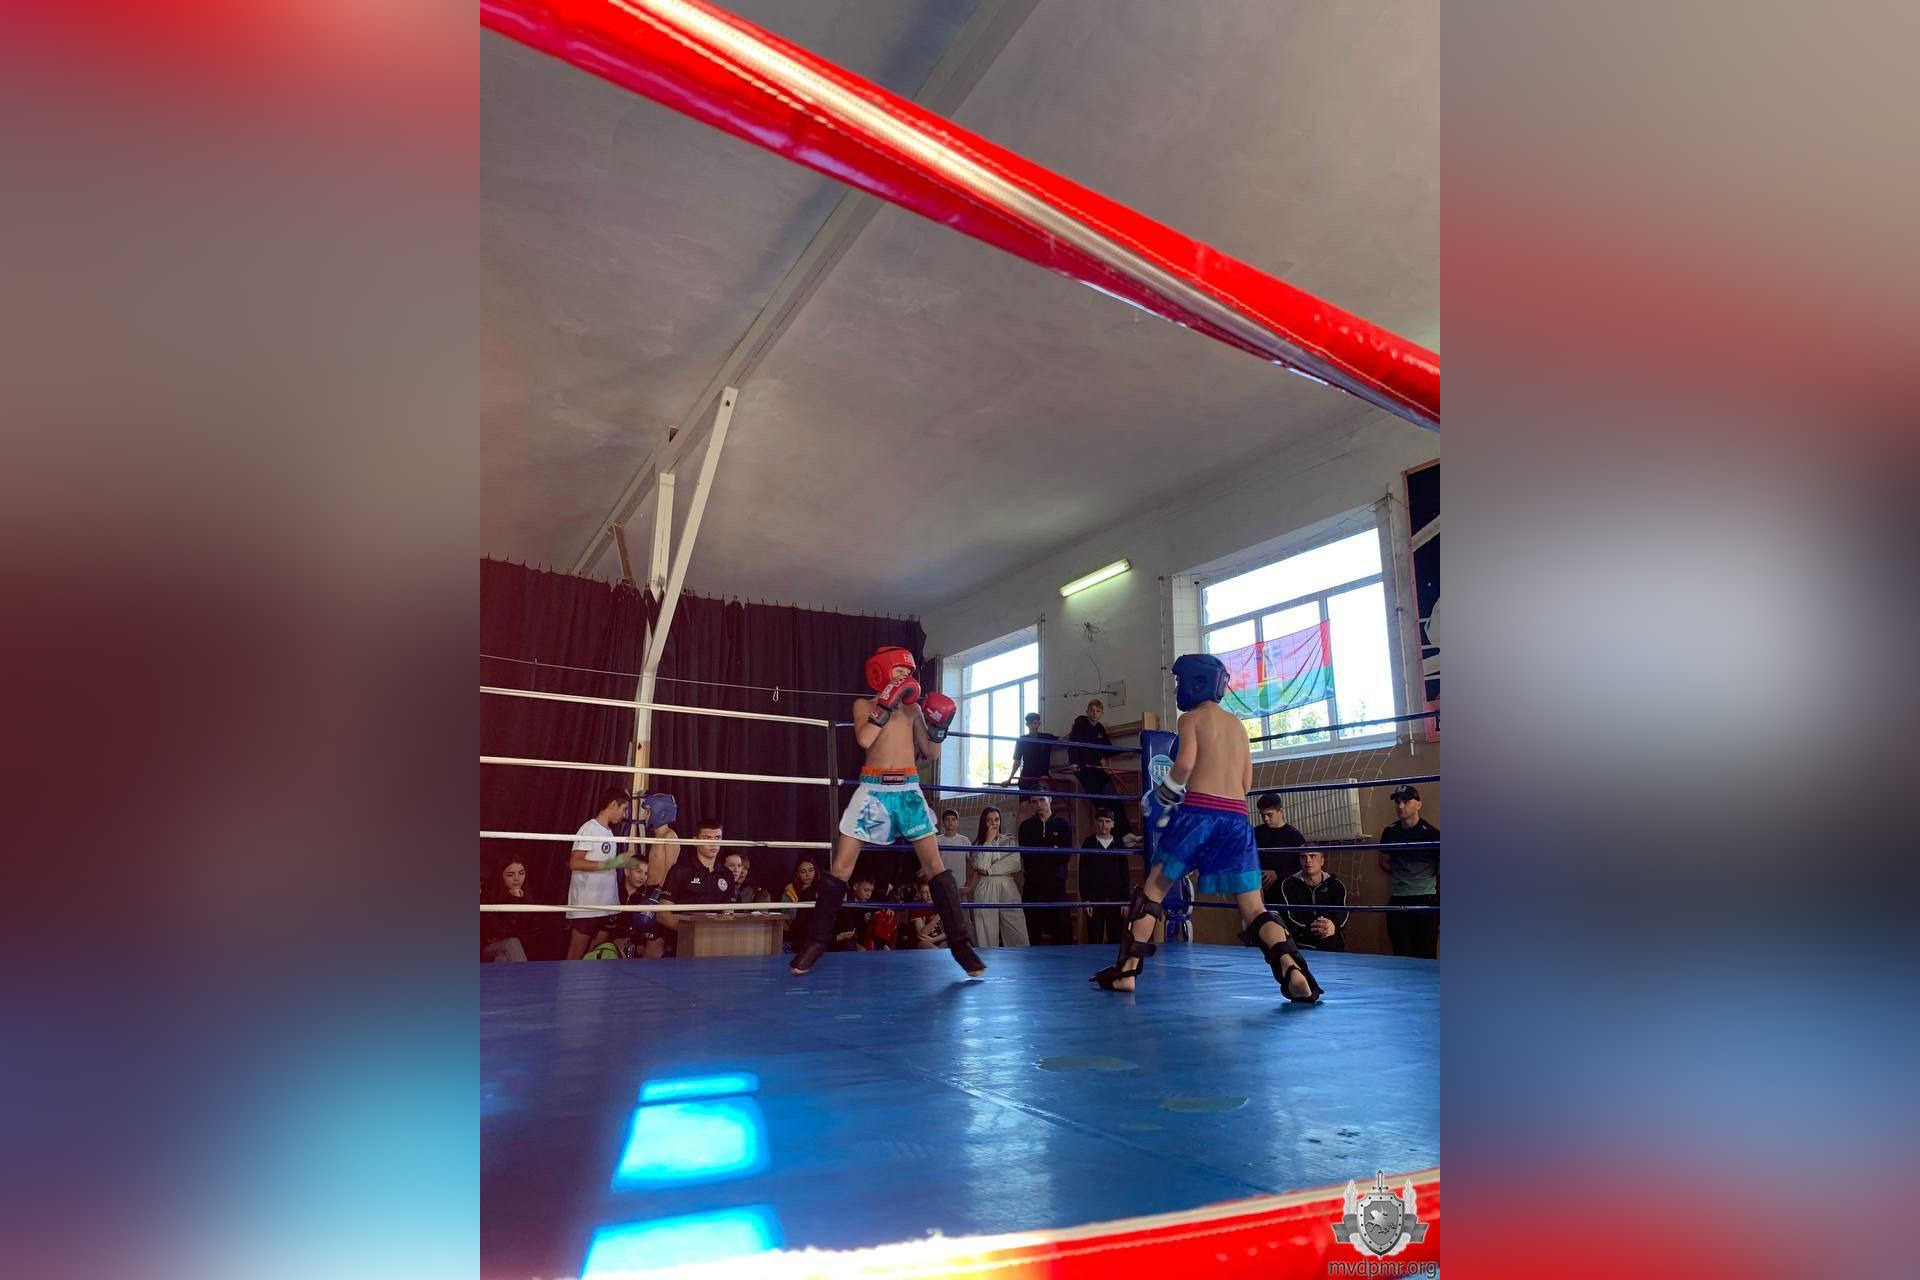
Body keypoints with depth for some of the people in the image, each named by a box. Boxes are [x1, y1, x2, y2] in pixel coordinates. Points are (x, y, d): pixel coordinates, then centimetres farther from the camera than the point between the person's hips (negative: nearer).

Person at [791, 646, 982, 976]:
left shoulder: (913, 707, 12)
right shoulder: (864, 705, 5)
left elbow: (932, 754, 12)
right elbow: (864, 739, -15)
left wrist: (937, 728, -5)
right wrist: (887, 705, -14)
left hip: (908, 789, 2)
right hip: (873, 789, -2)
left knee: (935, 866, -2)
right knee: (841, 866, -2)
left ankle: (961, 942, 3)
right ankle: (818, 941, 10)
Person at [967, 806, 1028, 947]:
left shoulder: (1010, 840, 11)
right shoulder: (978, 843, 10)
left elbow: (1015, 864, -3)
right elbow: (980, 866, -8)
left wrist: (989, 870, -5)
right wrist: (989, 840, -4)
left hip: (1008, 889, 1)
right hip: (985, 891, 0)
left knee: (1018, 936, -8)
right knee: (988, 935, -5)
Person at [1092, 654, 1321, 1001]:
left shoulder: (1191, 717, 5)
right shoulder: (1237, 724, 22)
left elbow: (1185, 764, -11)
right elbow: (1246, 783, 19)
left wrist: (1163, 797, 4)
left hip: (1198, 811, -5)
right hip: (1237, 816, 5)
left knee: (1153, 890, 7)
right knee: (1253, 907, 5)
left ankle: (1127, 970, 5)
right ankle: (1293, 970, -15)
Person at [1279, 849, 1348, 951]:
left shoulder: (1335, 885, 9)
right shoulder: (1289, 884, 5)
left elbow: (1343, 912, -7)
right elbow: (1289, 915, -8)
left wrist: (1334, 925, -33)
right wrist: (1309, 929, -30)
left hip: (1332, 947, 2)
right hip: (1301, 945, -2)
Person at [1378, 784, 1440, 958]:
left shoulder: (1431, 833, -6)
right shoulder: (1390, 833, 7)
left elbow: (1440, 870, -1)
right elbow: (1384, 863, 18)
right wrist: (1401, 875, 7)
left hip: (1426, 899, -4)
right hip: (1398, 900, 4)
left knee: (1426, 954, -1)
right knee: (1401, 954, 6)